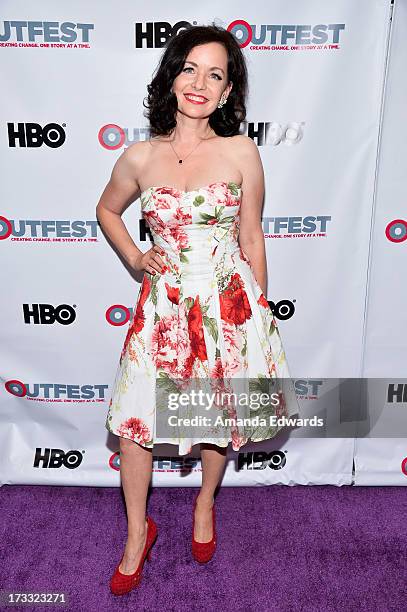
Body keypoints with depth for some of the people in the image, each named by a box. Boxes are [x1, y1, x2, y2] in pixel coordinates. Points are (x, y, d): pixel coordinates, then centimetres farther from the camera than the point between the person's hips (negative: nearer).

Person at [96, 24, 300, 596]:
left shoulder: (241, 152, -5)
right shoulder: (140, 157, -1)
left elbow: (251, 239, 2)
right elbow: (107, 210, 17)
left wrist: (261, 314, 6)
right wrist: (135, 258, 1)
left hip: (228, 302, -1)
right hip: (164, 303, 1)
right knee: (133, 419, 7)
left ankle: (206, 501, 47)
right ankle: (138, 533, 33)